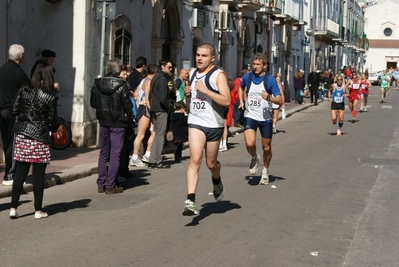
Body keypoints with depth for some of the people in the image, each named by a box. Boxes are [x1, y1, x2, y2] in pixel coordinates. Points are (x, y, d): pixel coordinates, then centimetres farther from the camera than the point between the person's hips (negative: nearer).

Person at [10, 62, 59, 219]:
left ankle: (13, 208, 10)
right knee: (38, 175, 5)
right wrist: (56, 127, 14)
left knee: (20, 173, 10)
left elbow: (15, 111, 6)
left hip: (22, 135, 4)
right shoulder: (50, 97, -10)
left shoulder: (23, 91, 1)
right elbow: (52, 121, -6)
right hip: (40, 138, -4)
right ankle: (38, 210, 12)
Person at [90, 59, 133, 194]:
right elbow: (127, 106, -11)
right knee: (115, 155, 1)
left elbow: (93, 103, 7)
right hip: (118, 123, -5)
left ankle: (101, 184, 16)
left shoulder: (97, 84, 0)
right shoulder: (121, 86, -14)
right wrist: (130, 120, 2)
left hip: (103, 122, 5)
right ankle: (110, 185, 2)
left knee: (103, 153, 14)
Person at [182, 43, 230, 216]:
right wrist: (187, 92, 3)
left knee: (211, 163, 13)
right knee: (195, 159, -15)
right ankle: (190, 200, -21)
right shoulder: (192, 73, 9)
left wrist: (205, 90, -24)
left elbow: (227, 101, -20)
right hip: (195, 122, 3)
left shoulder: (218, 75, -10)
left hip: (214, 125, -3)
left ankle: (217, 182, 48)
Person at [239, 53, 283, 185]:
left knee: (266, 147, 9)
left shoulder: (270, 79, -10)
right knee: (250, 144, -20)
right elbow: (241, 87, 26)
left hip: (265, 118, -1)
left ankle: (265, 172, 33)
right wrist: (241, 100, 15)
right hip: (250, 116, 1)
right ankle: (254, 158, 14)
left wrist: (269, 97, -31)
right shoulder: (247, 77, 0)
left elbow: (280, 101, -14)